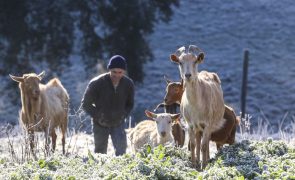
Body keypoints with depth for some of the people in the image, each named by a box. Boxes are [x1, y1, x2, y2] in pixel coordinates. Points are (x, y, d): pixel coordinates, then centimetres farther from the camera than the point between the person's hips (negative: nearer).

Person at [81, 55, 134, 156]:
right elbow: (85, 104, -7)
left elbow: (130, 103, 11)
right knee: (100, 153, 7)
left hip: (118, 123, 1)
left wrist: (124, 115, -6)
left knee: (121, 150, -15)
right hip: (101, 125, -1)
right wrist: (98, 116, -16)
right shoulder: (97, 83, -18)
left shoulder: (128, 84, -9)